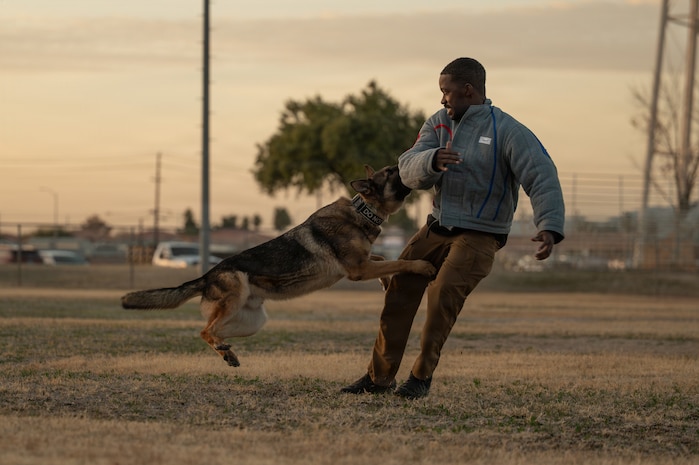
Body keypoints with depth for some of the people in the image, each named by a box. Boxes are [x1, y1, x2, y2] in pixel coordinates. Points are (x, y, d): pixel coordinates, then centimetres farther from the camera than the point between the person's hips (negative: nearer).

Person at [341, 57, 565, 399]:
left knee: (443, 293, -24)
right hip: (437, 227, 6)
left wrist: (549, 227, -36)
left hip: (479, 236, -6)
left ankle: (422, 376, -7)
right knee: (400, 290, 0)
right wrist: (432, 160, -29)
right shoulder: (438, 124, 6)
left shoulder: (507, 131, -12)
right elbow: (409, 171, -6)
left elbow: (541, 177, -21)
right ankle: (380, 376, 12)